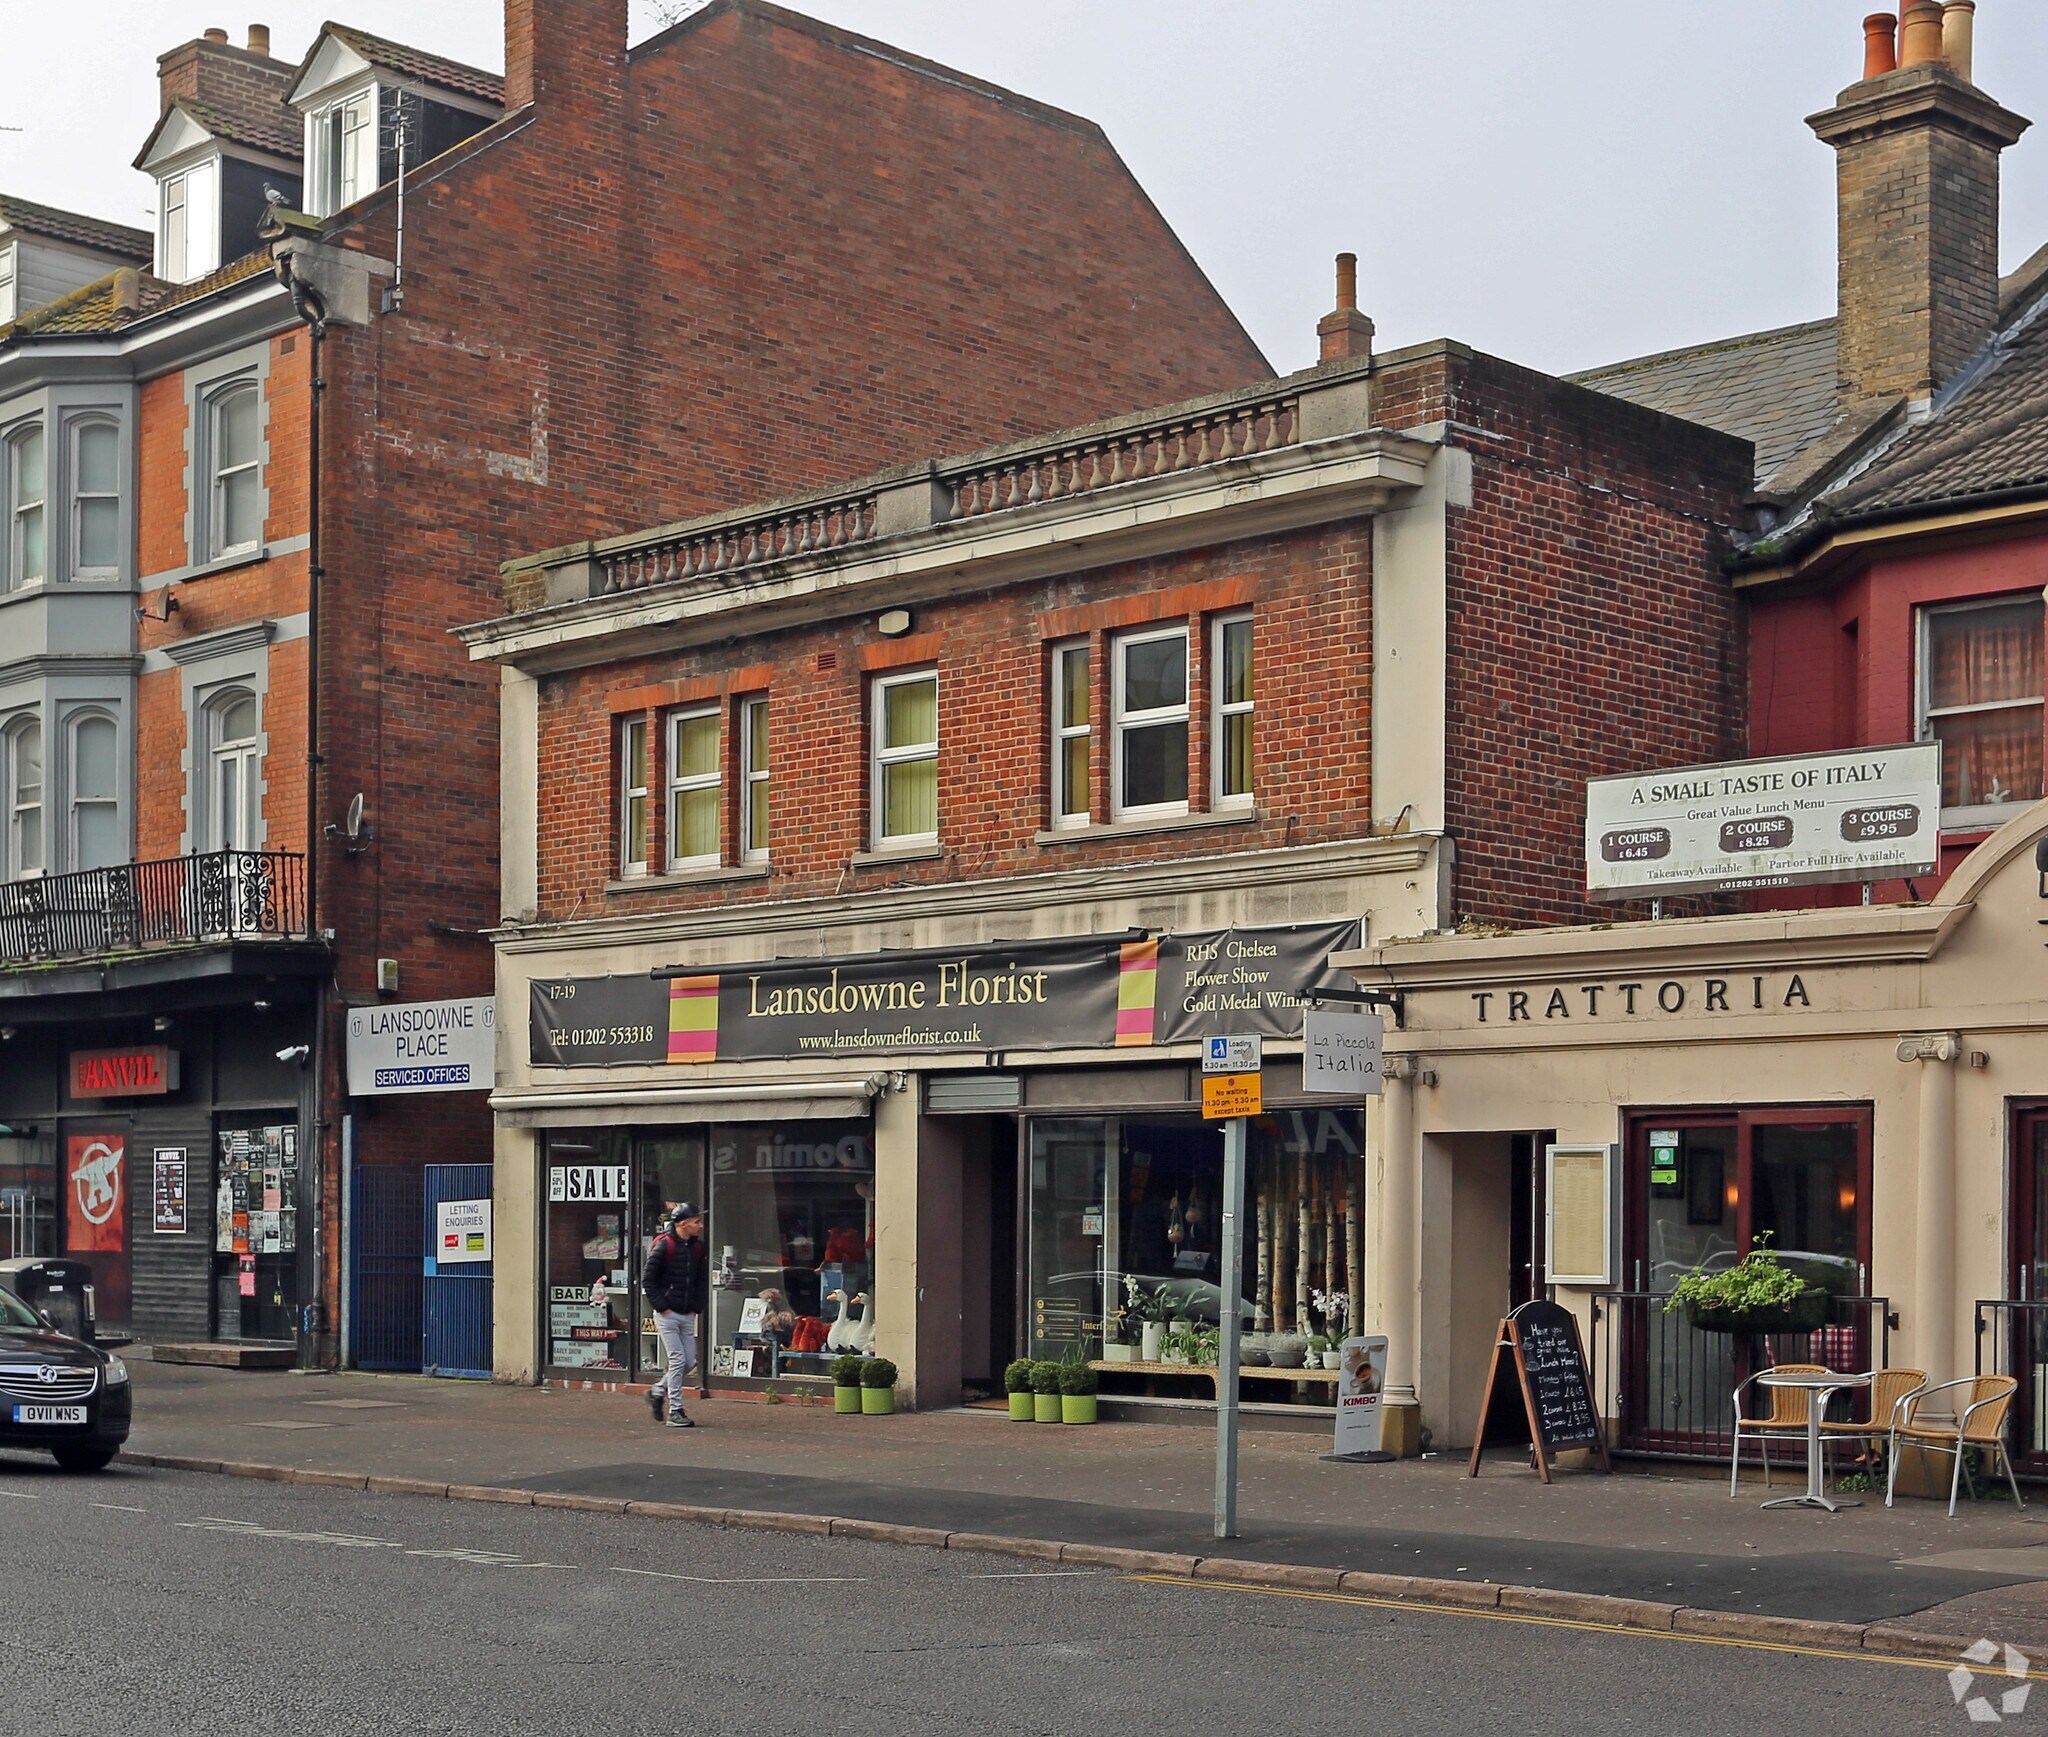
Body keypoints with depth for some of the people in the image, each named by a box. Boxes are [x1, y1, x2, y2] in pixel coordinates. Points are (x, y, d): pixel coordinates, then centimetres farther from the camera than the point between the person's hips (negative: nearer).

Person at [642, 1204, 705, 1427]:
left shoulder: (697, 1247, 8)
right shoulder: (664, 1246, -12)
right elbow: (648, 1279, -10)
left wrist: (696, 1308, 7)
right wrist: (662, 1307, -12)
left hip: (688, 1316, 7)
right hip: (667, 1315, -7)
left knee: (689, 1361, 6)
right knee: (678, 1360, -8)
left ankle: (657, 1392, 27)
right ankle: (675, 1412, -2)